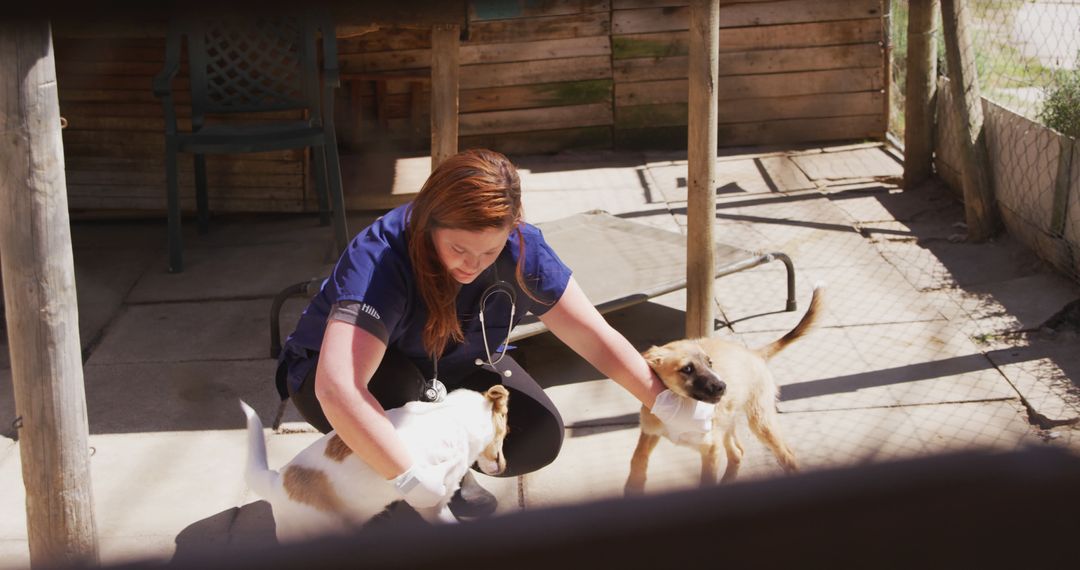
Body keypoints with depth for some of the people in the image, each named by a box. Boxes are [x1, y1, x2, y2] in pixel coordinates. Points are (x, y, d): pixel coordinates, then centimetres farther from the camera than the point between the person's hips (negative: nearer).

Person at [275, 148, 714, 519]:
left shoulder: (520, 250, -24)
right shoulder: (380, 261, -39)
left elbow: (594, 336, -15)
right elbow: (338, 390, -50)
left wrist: (664, 402, -22)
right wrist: (411, 479, -52)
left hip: (451, 370, 4)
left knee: (540, 437, -18)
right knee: (399, 384, -37)